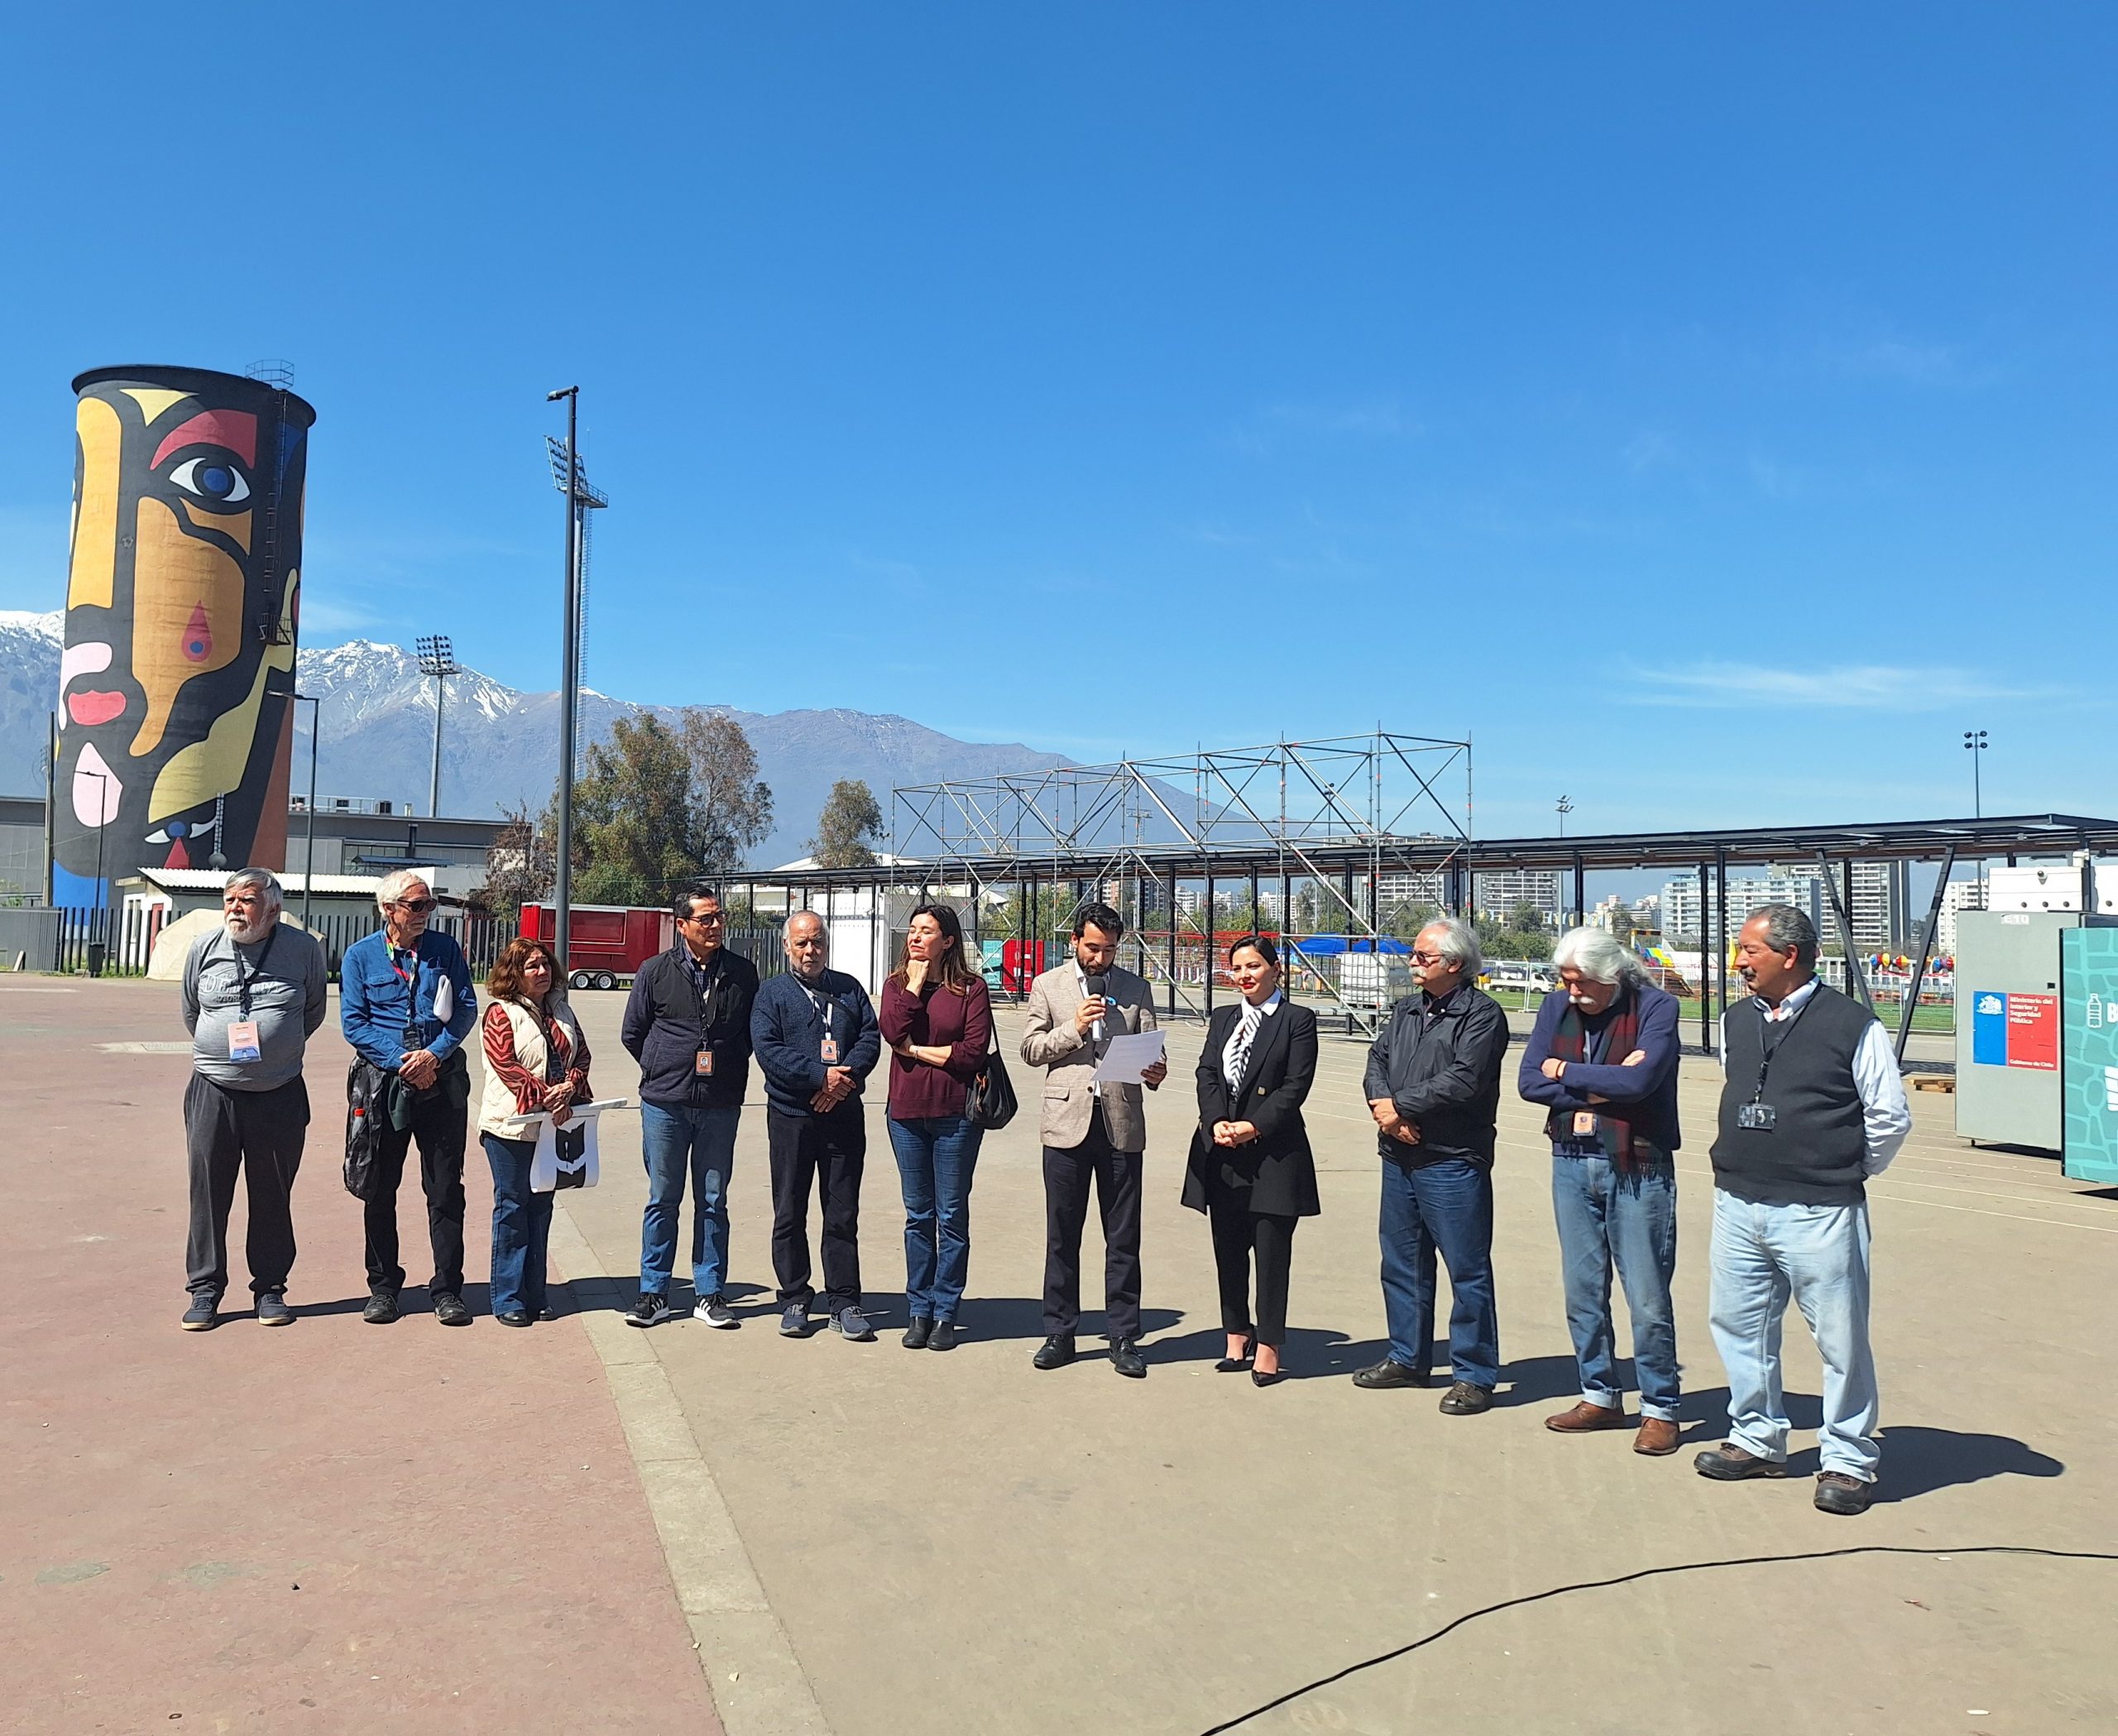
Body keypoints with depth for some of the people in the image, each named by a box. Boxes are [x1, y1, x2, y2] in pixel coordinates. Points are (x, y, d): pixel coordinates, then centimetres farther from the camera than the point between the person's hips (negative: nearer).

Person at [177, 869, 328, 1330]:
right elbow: (191, 1012, 17)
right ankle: (204, 1291, 16)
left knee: (273, 1196, 7)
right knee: (208, 1193, 4)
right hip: (213, 1090, 1)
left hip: (280, 1094, -1)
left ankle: (270, 1289, 18)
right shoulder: (205, 947, 1)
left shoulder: (303, 949, -3)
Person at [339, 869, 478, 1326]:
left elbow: (467, 1008, 2)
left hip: (442, 1083, 0)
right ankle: (383, 1287, 21)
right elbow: (353, 1023, -2)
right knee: (380, 1190, 8)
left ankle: (447, 1289, 11)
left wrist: (433, 1054, -12)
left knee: (445, 1189, 3)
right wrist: (402, 1063, -13)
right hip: (384, 1084, 0)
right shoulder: (360, 956, 3)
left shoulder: (445, 949, 5)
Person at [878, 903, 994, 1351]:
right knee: (918, 1215, 11)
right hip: (906, 1112, 3)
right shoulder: (897, 984, 7)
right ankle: (919, 1311, 19)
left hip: (955, 1113, -3)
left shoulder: (971, 987, -4)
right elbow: (892, 1032, -11)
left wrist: (917, 1050, -8)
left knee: (952, 1216, 4)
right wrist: (914, 984, -10)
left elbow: (974, 1052, -12)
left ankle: (946, 1313, 14)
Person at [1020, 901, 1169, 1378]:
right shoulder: (1048, 986, 6)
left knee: (1123, 1238, 5)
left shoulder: (1135, 989, 10)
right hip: (1068, 1121, -1)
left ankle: (1124, 1338, 14)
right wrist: (1074, 1027, -12)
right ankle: (1059, 1334, 19)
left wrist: (1155, 1072, -16)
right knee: (1062, 1236, 7)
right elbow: (1030, 1049, 2)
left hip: (1122, 1122, 1)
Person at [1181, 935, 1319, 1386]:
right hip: (1222, 1149, 5)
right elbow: (1207, 1074, 6)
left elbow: (1295, 1086, -8)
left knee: (1272, 1249, -1)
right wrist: (1216, 1122, -10)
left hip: (1274, 1150, -5)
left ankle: (1268, 1346, 8)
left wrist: (1254, 1126, -15)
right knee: (1228, 1247, 10)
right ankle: (1237, 1337, 22)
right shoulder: (1222, 1019, 15)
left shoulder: (1297, 1020, -1)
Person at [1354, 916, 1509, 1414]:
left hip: (1453, 1163, -8)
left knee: (1467, 1271, 0)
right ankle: (1407, 1359, 31)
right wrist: (1383, 1108, -11)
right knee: (1402, 1265, 17)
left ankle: (1474, 1376, 10)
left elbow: (1462, 1083, -20)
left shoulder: (1482, 1014, -10)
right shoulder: (1407, 1009, 15)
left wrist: (1399, 1104, -12)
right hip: (1399, 1158, 8)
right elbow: (1377, 1062, 9)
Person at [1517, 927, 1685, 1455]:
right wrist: (1600, 1087, -14)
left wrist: (1567, 1073, -10)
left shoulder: (1656, 1007, -9)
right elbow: (1529, 1081, -3)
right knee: (1582, 1290, 12)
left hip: (1638, 1168, -5)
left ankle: (1660, 1408, 15)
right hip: (1572, 1163, 5)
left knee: (1647, 1297, 1)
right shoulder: (1557, 1006, 5)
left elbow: (1638, 1081, -23)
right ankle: (1600, 1396, 26)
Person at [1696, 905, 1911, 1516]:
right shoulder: (1736, 1022, 9)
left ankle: (1847, 1460, 18)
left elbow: (1891, 1116, -1)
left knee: (1841, 1338, 3)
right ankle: (1756, 1440, 29)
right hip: (1738, 1206, 6)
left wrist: (1845, 1174, 5)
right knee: (1738, 1325, 13)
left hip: (1819, 1213, -6)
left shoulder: (1852, 1025, -8)